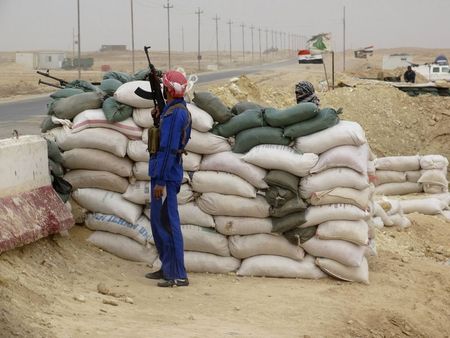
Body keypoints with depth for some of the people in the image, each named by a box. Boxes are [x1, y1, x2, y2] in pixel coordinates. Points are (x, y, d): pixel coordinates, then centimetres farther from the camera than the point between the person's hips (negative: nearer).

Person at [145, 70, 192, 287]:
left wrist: (160, 180, -22)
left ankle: (178, 275, -5)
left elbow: (168, 149, -22)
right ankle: (167, 268, 26)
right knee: (158, 221, 18)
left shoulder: (174, 114, -18)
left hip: (166, 175, -11)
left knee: (168, 223, -8)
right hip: (165, 174, 11)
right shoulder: (181, 111, 14)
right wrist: (159, 118, 12)